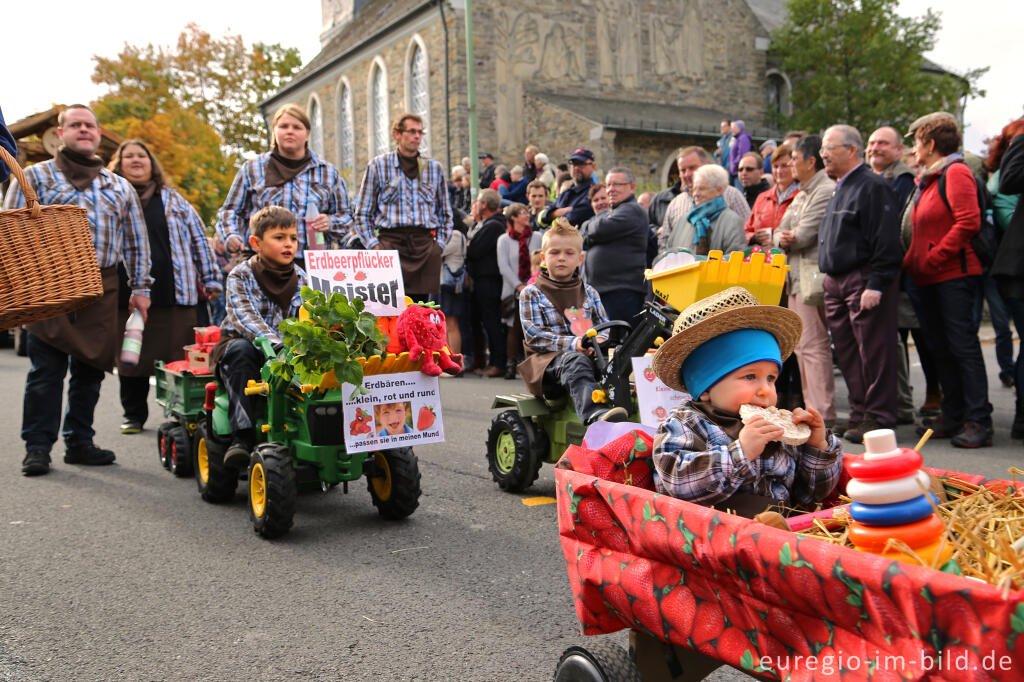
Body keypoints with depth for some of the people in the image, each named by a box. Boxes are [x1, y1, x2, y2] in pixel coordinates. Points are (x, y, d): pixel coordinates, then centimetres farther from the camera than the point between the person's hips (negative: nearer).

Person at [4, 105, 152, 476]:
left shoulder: (120, 187, 18)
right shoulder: (35, 176, 9)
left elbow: (136, 242, 18)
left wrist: (140, 287, 12)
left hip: (102, 287, 3)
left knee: (91, 367, 6)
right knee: (46, 368, -5)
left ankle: (80, 441, 16)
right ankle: (37, 446, 4)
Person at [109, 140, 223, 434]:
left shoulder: (172, 199, 14)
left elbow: (198, 239, 14)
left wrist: (211, 279, 8)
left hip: (173, 294, -1)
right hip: (126, 296, 1)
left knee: (178, 359, -2)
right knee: (130, 359, 6)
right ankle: (133, 415, 20)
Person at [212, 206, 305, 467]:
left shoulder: (301, 279, 5)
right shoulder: (240, 275, -5)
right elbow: (245, 318, -21)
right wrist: (274, 343, -39)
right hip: (242, 343, -2)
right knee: (241, 349, -35)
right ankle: (242, 435, -38)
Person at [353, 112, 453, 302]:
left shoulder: (434, 168, 15)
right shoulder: (378, 166, 8)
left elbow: (445, 213, 21)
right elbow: (363, 214, 10)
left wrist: (439, 243, 8)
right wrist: (374, 245, -2)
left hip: (425, 244, 2)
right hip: (391, 241, -2)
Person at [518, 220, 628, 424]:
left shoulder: (589, 292, 22)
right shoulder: (531, 294, 8)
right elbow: (534, 336, -4)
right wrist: (572, 344, -18)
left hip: (588, 356, 5)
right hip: (547, 359, -4)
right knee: (576, 361, -39)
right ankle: (594, 414, -61)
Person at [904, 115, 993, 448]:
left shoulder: (956, 172, -8)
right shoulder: (928, 180, 19)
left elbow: (968, 221, -19)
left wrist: (934, 257, -18)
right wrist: (912, 259, 8)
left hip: (954, 274, -9)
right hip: (930, 279, 9)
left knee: (963, 346, -9)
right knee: (941, 348, 10)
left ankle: (978, 421, -5)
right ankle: (953, 416, 17)